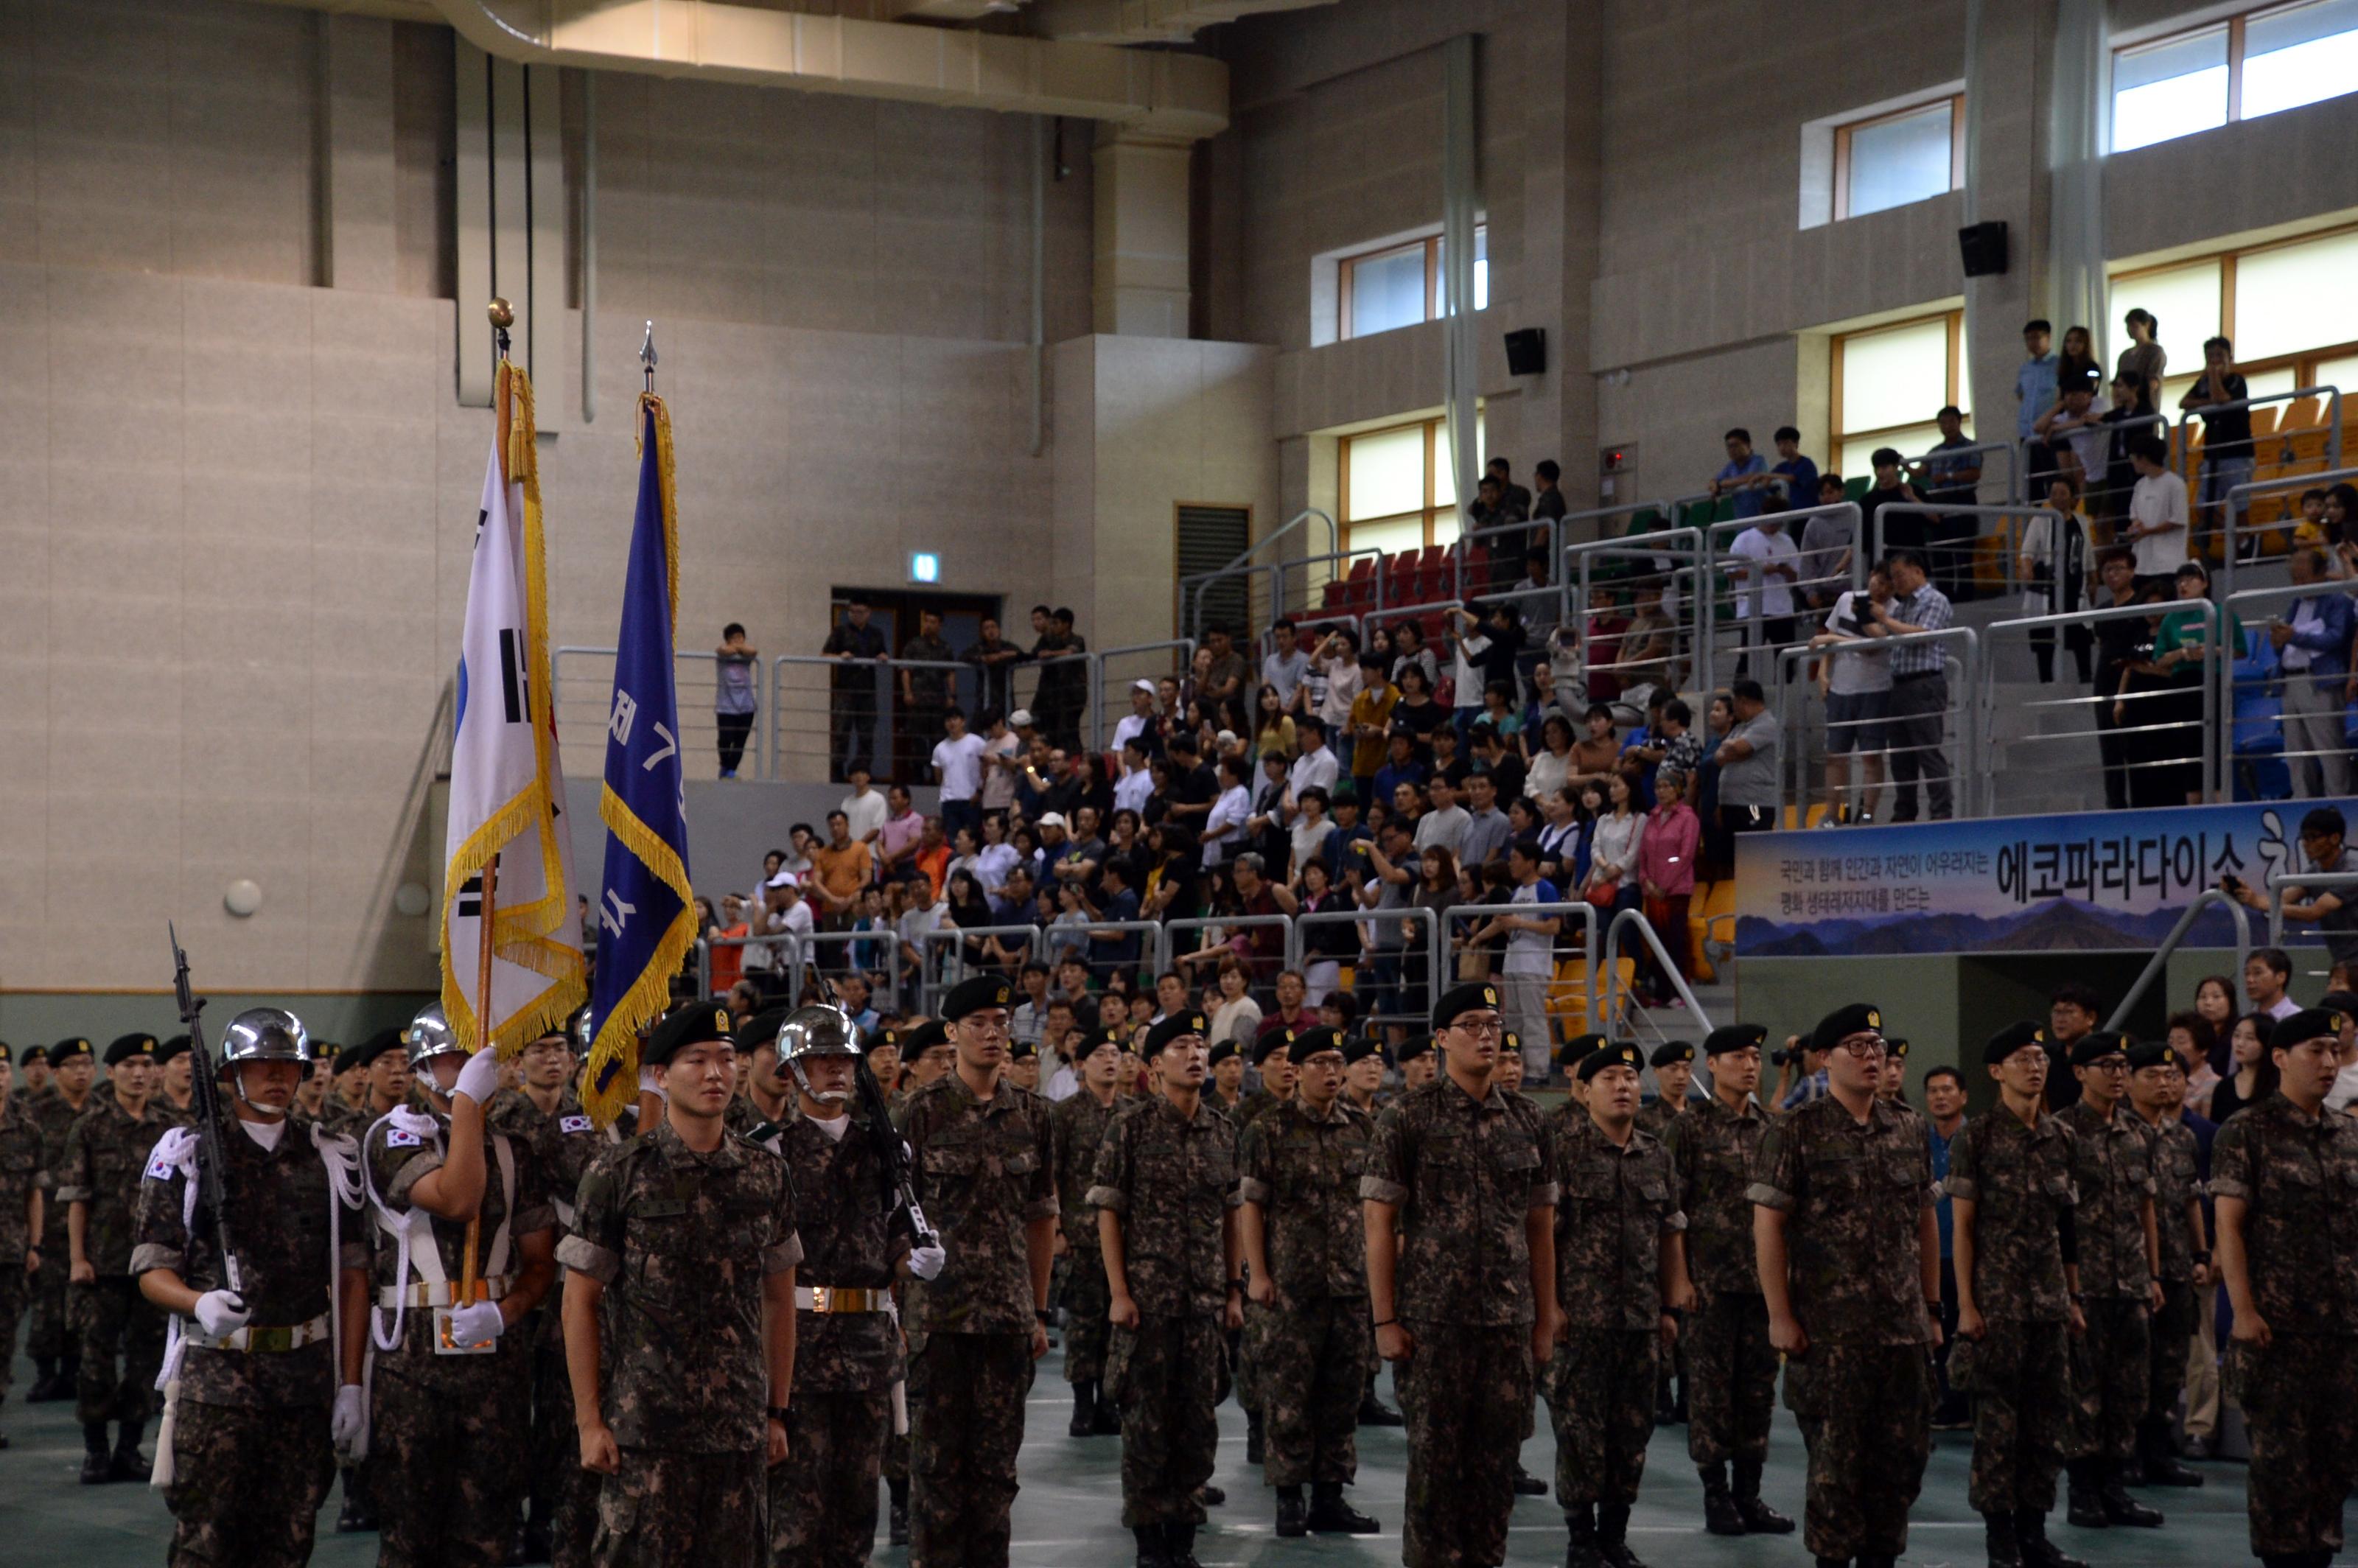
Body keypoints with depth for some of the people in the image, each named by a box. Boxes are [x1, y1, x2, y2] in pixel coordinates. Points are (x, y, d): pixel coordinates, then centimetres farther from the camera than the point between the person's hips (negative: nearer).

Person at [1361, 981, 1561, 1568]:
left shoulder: (1525, 1125, 10)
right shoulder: (1408, 1119, -3)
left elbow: (1540, 1227, 13)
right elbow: (1379, 1221, -4)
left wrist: (1546, 1319, 9)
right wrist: (1385, 1320, -9)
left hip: (1508, 1320, 4)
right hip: (1431, 1319, -4)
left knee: (1497, 1455, 6)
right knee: (1435, 1454, 1)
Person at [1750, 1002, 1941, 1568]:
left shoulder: (1908, 1130, 10)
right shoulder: (1796, 1133, -5)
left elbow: (1925, 1222, 15)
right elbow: (1767, 1226, -7)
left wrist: (1932, 1307, 13)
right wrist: (1780, 1315, -10)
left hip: (1905, 1326, 5)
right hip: (1830, 1329, -5)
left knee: (1903, 1455, 7)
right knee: (1837, 1461, 0)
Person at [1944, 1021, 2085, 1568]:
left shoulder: (2060, 1139, 11)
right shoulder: (1976, 1138, -4)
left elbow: (2068, 1226, 15)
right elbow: (1962, 1226, -6)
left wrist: (2074, 1297, 11)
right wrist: (1966, 1303, -11)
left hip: (2050, 1300, 5)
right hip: (1997, 1300, -5)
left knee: (2049, 1416, 6)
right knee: (1997, 1418, -1)